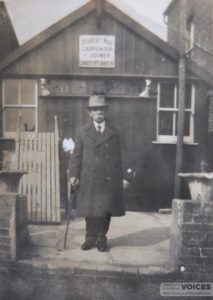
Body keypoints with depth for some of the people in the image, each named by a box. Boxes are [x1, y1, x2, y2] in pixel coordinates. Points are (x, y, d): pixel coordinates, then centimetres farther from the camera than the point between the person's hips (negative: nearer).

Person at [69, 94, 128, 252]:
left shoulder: (113, 133, 9)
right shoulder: (83, 131, 6)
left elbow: (118, 157, 9)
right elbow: (77, 155, 4)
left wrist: (120, 177, 6)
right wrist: (74, 174, -6)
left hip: (108, 179, 0)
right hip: (89, 179, 0)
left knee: (105, 210, 4)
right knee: (90, 210, 6)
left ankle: (101, 239, 20)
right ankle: (90, 238, 22)